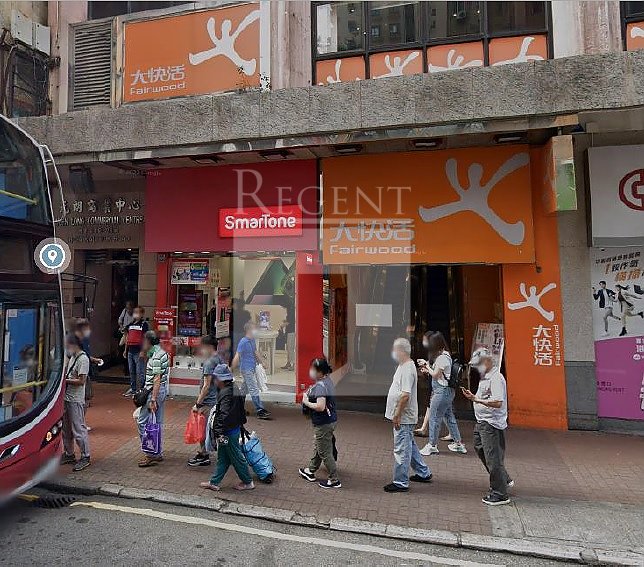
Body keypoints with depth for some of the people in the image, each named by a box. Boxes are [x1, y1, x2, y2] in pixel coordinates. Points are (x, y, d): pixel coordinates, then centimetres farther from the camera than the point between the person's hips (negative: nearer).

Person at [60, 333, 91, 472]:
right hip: (66, 398, 10)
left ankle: (85, 457, 6)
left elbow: (81, 381, -19)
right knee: (66, 429, 17)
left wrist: (64, 380, -15)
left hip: (76, 400, -9)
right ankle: (69, 455, 30)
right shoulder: (72, 357, 13)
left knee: (78, 429, -3)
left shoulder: (83, 359, -16)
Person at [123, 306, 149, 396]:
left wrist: (143, 351, -16)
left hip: (139, 351, -7)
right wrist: (125, 350, 17)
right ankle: (132, 388, 25)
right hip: (130, 351, 7)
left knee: (140, 372, -4)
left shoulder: (144, 324, -7)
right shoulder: (130, 324, 14)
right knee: (131, 371, 15)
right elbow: (127, 337, 20)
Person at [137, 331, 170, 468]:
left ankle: (152, 454, 1)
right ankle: (157, 453, 20)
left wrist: (153, 399, -25)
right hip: (162, 390, 10)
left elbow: (157, 379, -23)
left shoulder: (156, 357, -18)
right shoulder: (161, 353, 13)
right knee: (157, 422, 13)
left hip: (155, 391, -10)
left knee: (142, 421, -3)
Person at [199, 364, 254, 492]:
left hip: (229, 432, -10)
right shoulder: (233, 389, 7)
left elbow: (224, 415, -28)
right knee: (222, 457, 16)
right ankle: (214, 482, 26)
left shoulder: (226, 393, -23)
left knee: (236, 457, 5)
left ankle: (248, 482, 18)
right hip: (235, 428, 10)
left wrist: (219, 433, -27)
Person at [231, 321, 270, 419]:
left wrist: (260, 363, 28)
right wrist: (231, 369, -20)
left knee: (245, 389, 15)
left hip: (252, 369, 9)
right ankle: (260, 411, -4)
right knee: (254, 390, -7)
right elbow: (237, 357, -19)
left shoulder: (252, 340, 9)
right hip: (246, 370, -9)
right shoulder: (243, 342, -16)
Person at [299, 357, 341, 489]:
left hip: (323, 424, -10)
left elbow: (320, 407, -33)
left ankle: (334, 481, 16)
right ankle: (310, 471, 40)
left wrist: (306, 402, -18)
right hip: (331, 420, 10)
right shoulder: (328, 380, 5)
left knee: (325, 452, 4)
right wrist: (309, 395, 7)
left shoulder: (320, 386, -25)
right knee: (317, 448, 24)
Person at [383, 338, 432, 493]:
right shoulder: (404, 366, 11)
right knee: (410, 446, 22)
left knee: (401, 450, 0)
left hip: (403, 418, -11)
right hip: (404, 417, 11)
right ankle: (423, 473, 36)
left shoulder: (407, 369, -22)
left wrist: (397, 415, -23)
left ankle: (401, 482, 10)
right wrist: (397, 415, 21)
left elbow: (405, 395, -27)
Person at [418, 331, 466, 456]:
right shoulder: (445, 355, 11)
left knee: (434, 418, -1)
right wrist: (427, 370, 10)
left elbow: (435, 375, -15)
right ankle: (458, 443, 26)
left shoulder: (442, 357, -19)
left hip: (442, 391, -10)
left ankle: (432, 445, 9)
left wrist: (427, 366, -3)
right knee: (449, 416, 17)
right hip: (447, 391, 10)